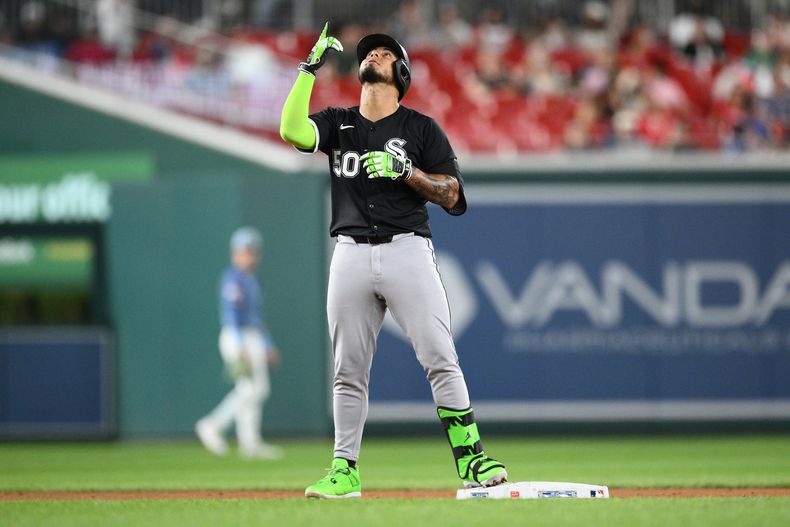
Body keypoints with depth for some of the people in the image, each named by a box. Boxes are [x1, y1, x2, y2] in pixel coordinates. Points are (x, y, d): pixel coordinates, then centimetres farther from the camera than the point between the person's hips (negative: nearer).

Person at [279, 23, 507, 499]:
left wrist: (404, 170, -14)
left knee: (441, 360, -11)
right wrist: (311, 68, -5)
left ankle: (472, 460, -12)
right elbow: (292, 130, -6)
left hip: (408, 250, -3)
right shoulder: (338, 124, 14)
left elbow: (451, 194, 1)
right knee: (349, 371, 5)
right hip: (351, 256, 3)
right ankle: (345, 472, 12)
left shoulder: (421, 128, 7)